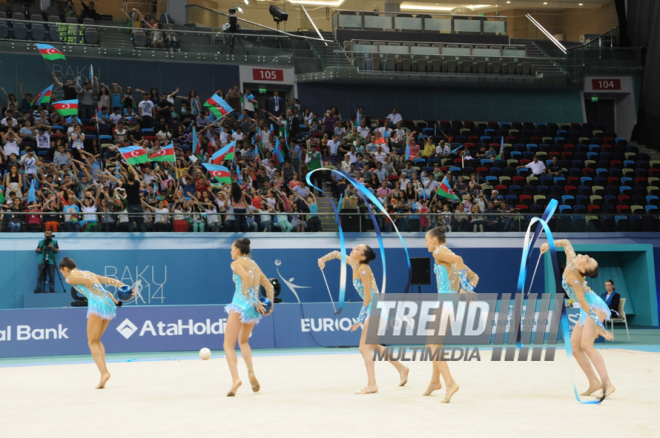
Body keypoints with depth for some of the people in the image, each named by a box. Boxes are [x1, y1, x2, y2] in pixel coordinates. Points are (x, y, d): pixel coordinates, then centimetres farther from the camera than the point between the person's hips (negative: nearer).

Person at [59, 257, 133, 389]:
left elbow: (87, 282, -7)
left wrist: (107, 295, -6)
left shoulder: (70, 277, 8)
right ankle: (104, 368, 2)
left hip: (97, 304, -7)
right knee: (96, 340, 19)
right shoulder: (89, 273, 28)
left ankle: (104, 372, -16)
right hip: (109, 304, 7)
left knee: (92, 342, 0)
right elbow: (110, 281, 18)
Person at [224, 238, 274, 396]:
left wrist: (255, 301, -19)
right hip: (253, 308, 7)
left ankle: (235, 378, -23)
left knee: (229, 345, -3)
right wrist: (270, 304, 8)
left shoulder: (236, 263, -3)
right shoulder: (255, 265, 19)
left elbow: (247, 278, -21)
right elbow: (269, 286, 16)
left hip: (240, 305, -7)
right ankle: (251, 374, 8)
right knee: (243, 341, 27)